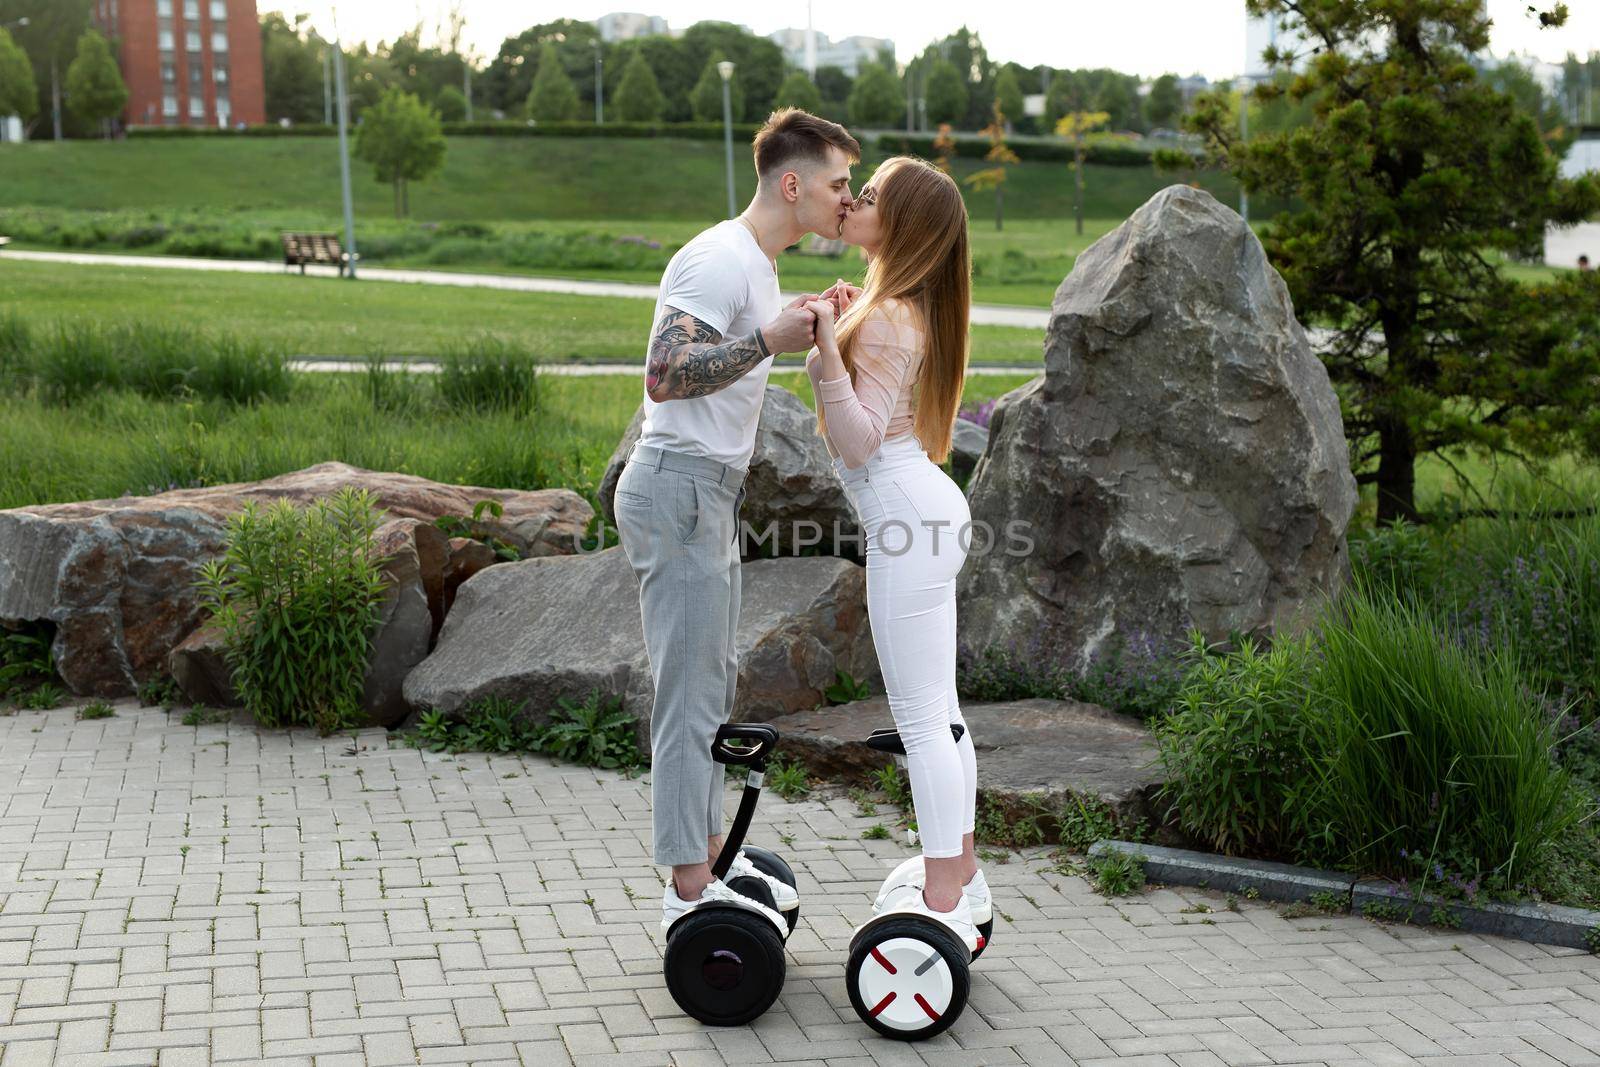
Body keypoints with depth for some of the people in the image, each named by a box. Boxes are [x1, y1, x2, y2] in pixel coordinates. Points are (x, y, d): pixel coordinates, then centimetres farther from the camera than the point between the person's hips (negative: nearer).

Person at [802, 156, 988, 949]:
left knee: (921, 719, -5)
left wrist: (828, 358, -30)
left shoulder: (887, 319, -16)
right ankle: (961, 877, 26)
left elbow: (860, 442, -20)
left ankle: (943, 906, 2)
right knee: (938, 712, 16)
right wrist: (841, 334, 24)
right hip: (923, 511, 10)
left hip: (908, 522, -10)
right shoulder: (897, 306, 13)